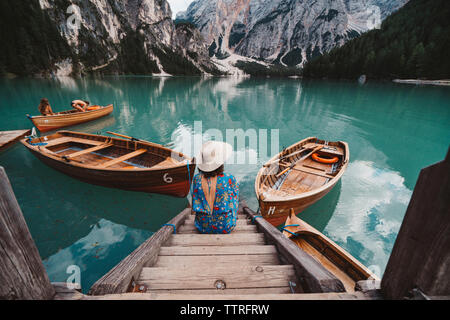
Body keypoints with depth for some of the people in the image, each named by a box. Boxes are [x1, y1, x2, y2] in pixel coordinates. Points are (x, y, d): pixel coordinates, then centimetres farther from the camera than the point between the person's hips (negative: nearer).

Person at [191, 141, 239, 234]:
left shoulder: (196, 179, -15)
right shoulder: (230, 179, -23)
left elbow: (195, 204, -1)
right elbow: (234, 203, -7)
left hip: (202, 228, 3)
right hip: (226, 228, -2)